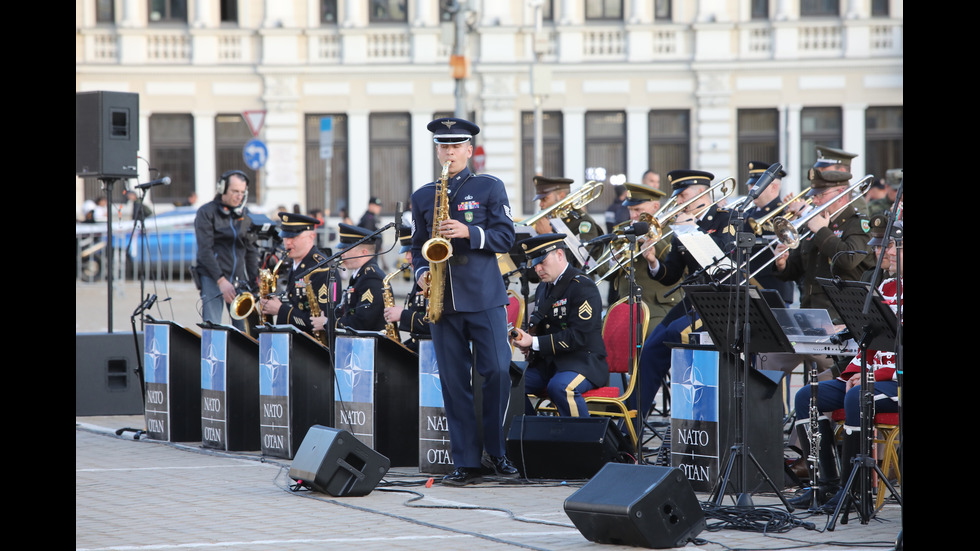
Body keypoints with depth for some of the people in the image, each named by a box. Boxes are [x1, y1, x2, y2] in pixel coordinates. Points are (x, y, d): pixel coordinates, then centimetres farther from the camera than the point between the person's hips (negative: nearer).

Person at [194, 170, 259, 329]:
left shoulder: (244, 215, 14)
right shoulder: (206, 213, -2)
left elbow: (251, 250, 17)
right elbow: (205, 250, -9)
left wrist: (254, 281, 6)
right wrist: (221, 280, -18)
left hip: (239, 280, 5)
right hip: (212, 277, -5)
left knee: (244, 327, -6)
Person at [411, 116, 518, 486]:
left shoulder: (490, 188, 6)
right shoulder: (422, 198, 15)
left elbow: (505, 238, -1)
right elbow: (417, 246, 19)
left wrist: (469, 232, -16)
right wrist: (421, 272, -1)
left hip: (484, 297, -3)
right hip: (443, 301, 3)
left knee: (498, 371, -11)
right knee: (454, 382, 0)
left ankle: (495, 451, 4)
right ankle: (466, 462, 3)